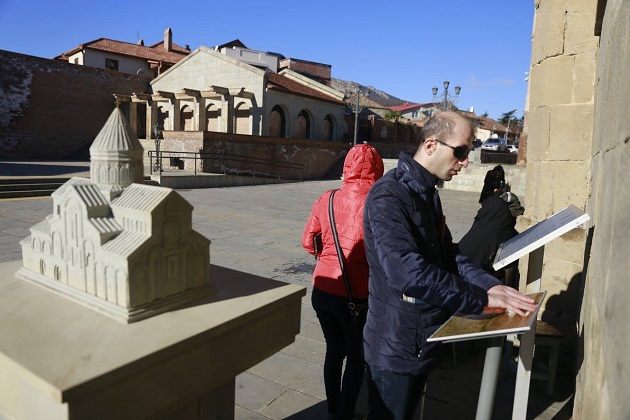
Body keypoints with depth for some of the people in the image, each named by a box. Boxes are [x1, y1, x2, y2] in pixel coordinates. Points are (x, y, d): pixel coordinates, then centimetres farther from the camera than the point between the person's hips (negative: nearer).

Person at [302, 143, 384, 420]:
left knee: (334, 351, 23)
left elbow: (308, 242, 5)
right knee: (357, 357, 18)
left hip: (323, 290, 5)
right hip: (356, 295, -4)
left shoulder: (327, 199, -2)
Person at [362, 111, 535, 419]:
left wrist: (490, 285, -7)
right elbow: (407, 271, -33)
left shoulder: (428, 194, 9)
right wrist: (480, 300, -27)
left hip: (423, 341, 9)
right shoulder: (388, 196, -23)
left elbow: (448, 255, 8)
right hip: (396, 345, -9)